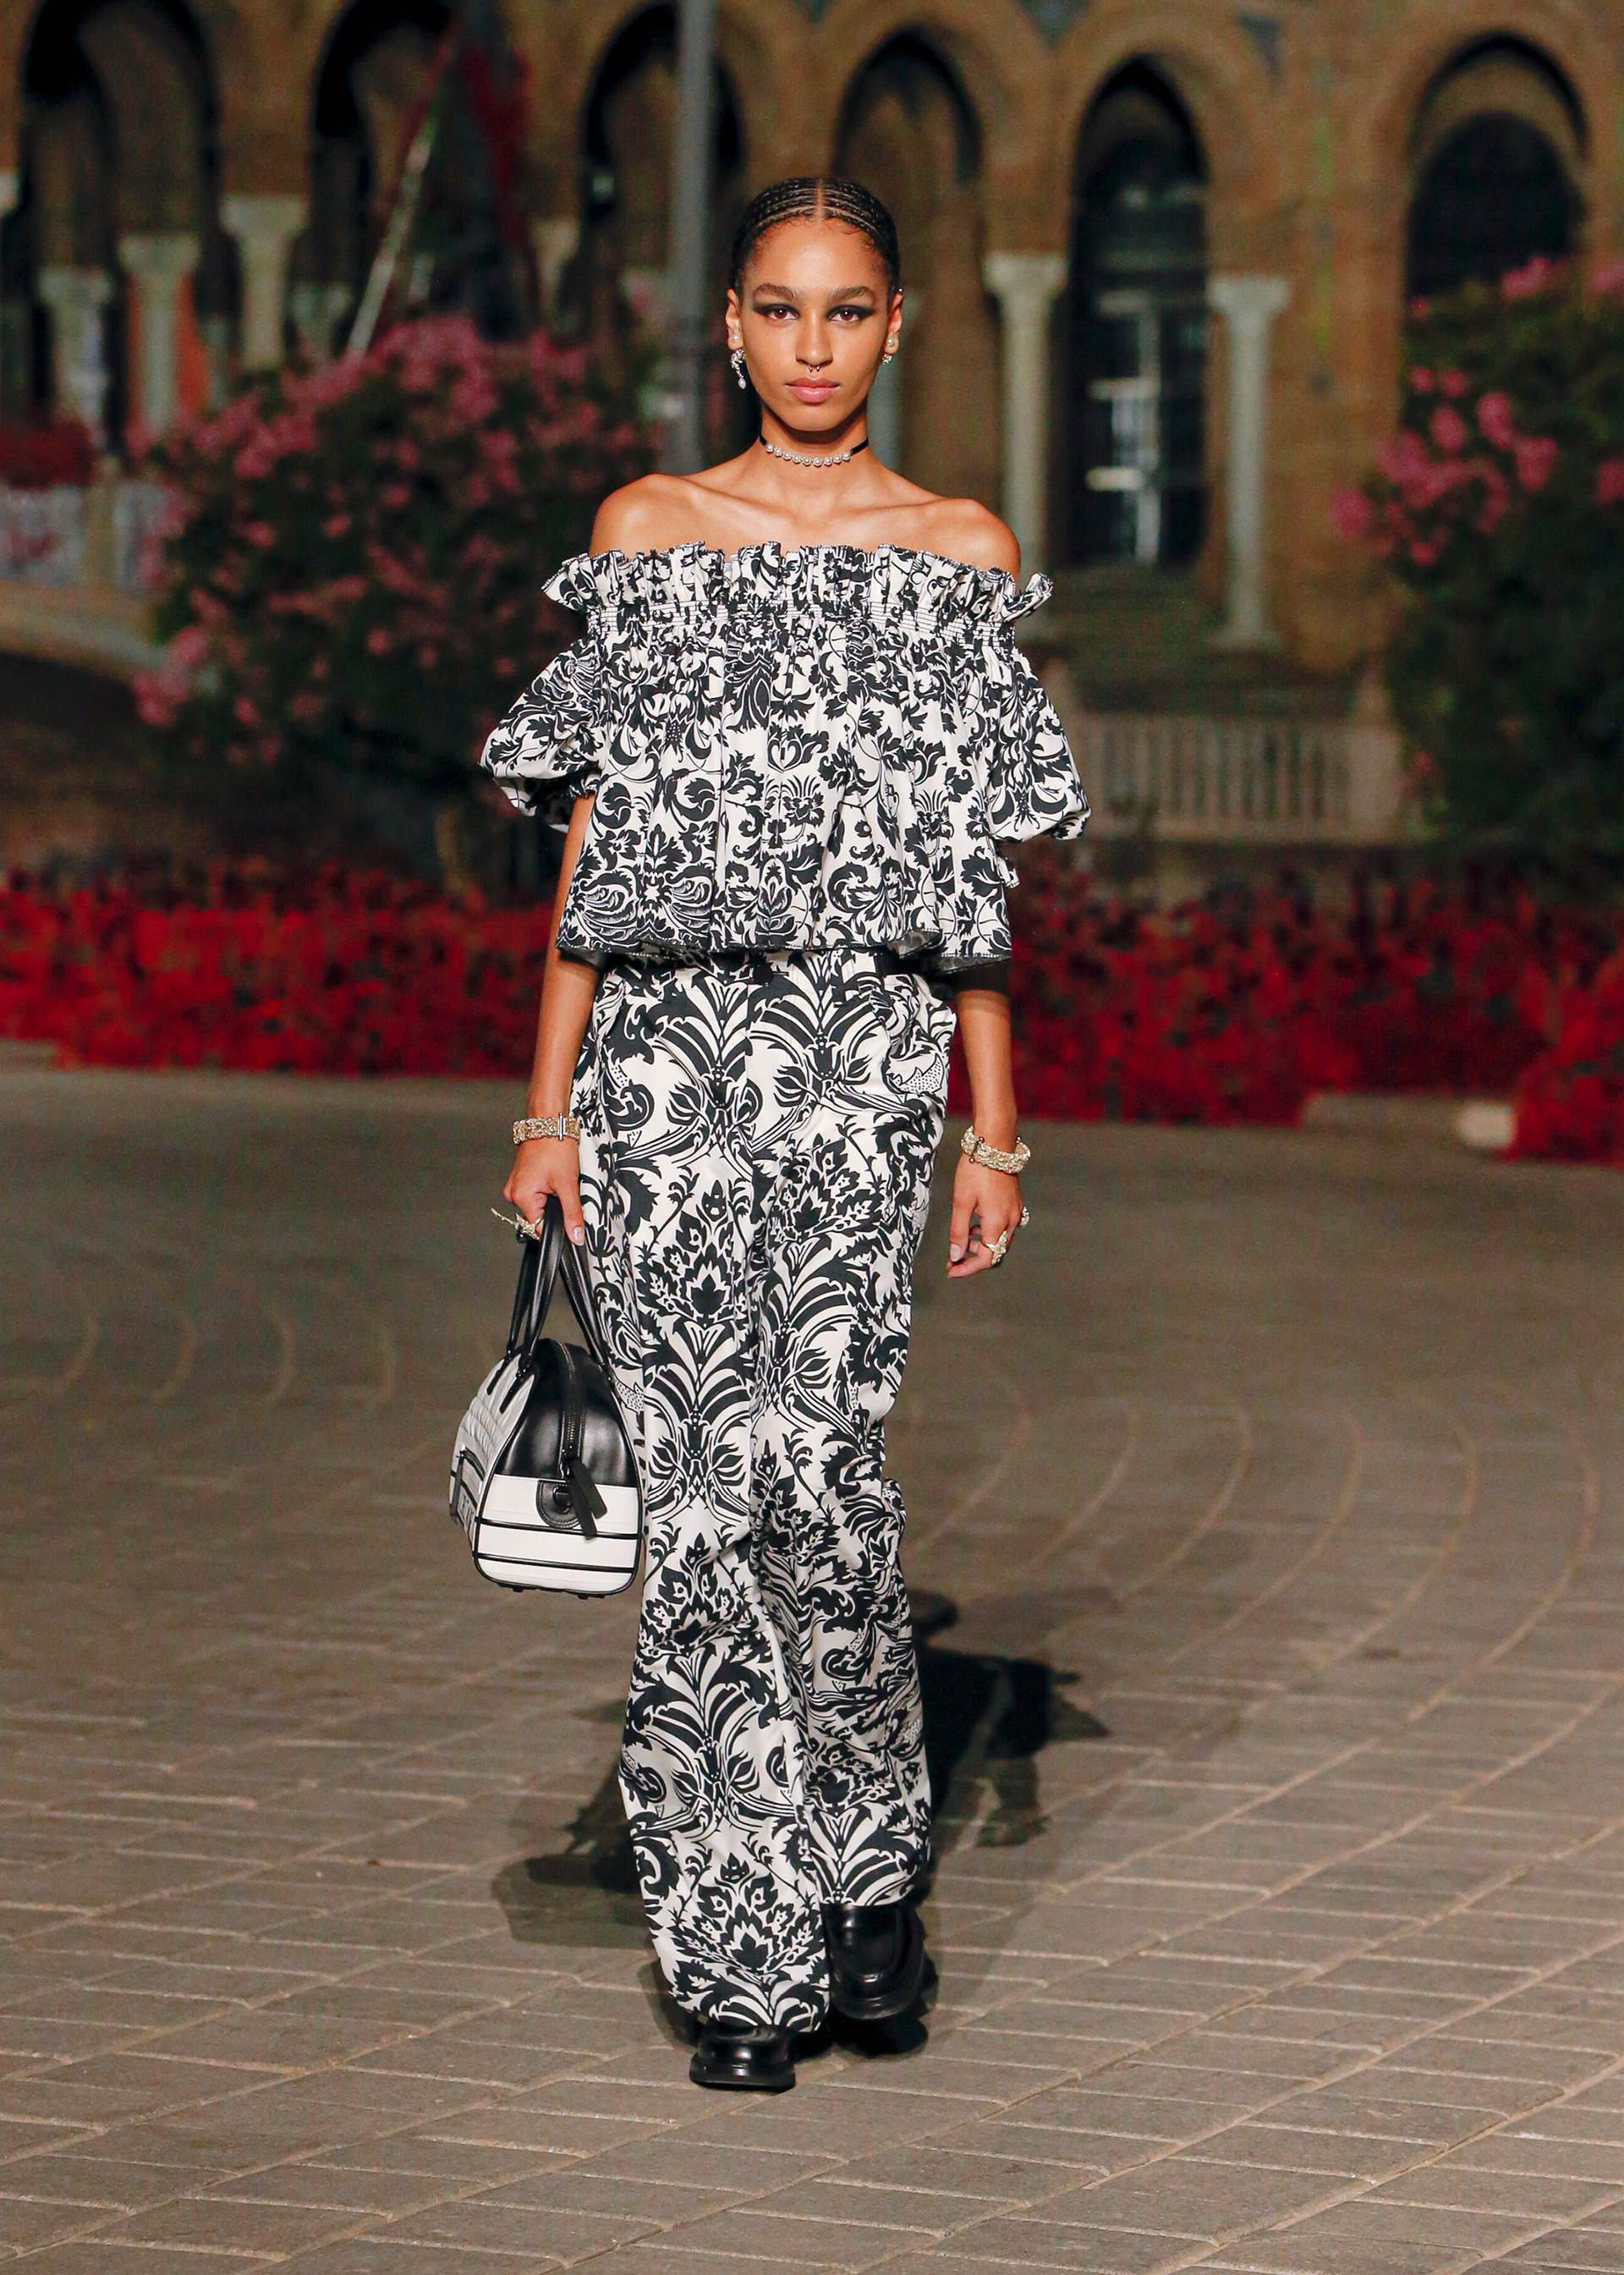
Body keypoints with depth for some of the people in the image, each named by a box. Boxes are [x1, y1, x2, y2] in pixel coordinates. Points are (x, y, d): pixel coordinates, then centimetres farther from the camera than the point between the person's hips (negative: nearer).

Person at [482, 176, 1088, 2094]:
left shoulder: (960, 551, 10)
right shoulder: (646, 530, 11)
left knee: (810, 1454, -18)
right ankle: (746, 1951, 7)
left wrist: (993, 1133, 6)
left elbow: (978, 877, 10)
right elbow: (589, 844, 10)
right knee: (701, 1481, -2)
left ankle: (873, 1842, 6)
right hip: (665, 1049, 1)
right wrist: (551, 1106, 4)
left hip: (865, 1054, -1)